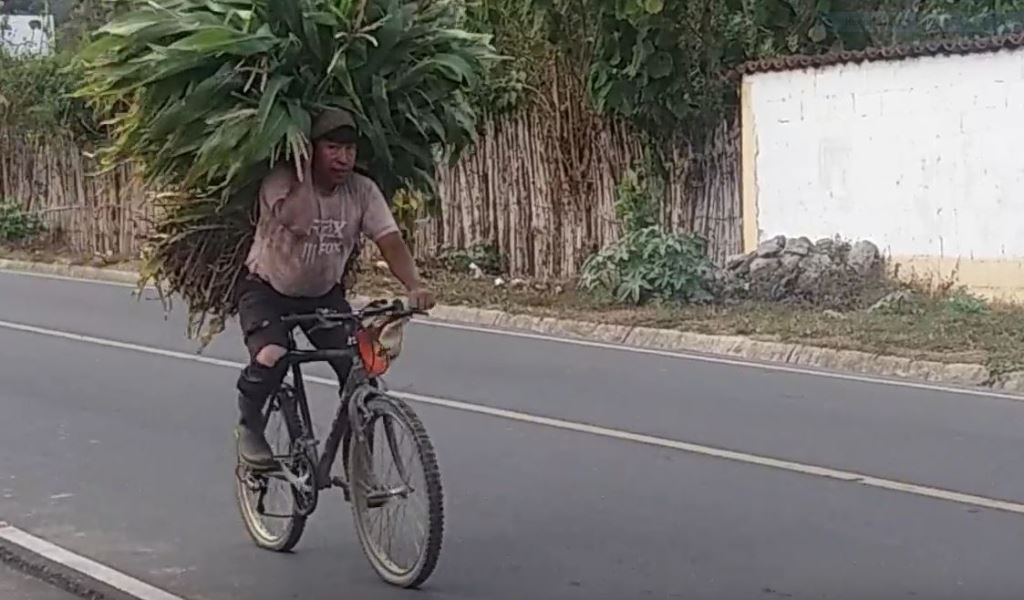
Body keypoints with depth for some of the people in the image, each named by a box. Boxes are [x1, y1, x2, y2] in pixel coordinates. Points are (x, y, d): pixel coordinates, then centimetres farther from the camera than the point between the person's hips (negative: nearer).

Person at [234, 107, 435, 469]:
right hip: (266, 288, -3)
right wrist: (305, 170, -30)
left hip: (324, 294, 3)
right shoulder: (281, 182, -22)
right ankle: (249, 427, 0)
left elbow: (390, 241, -24)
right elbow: (299, 223, -36)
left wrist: (414, 286, -39)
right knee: (271, 357, -31)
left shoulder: (362, 191, -14)